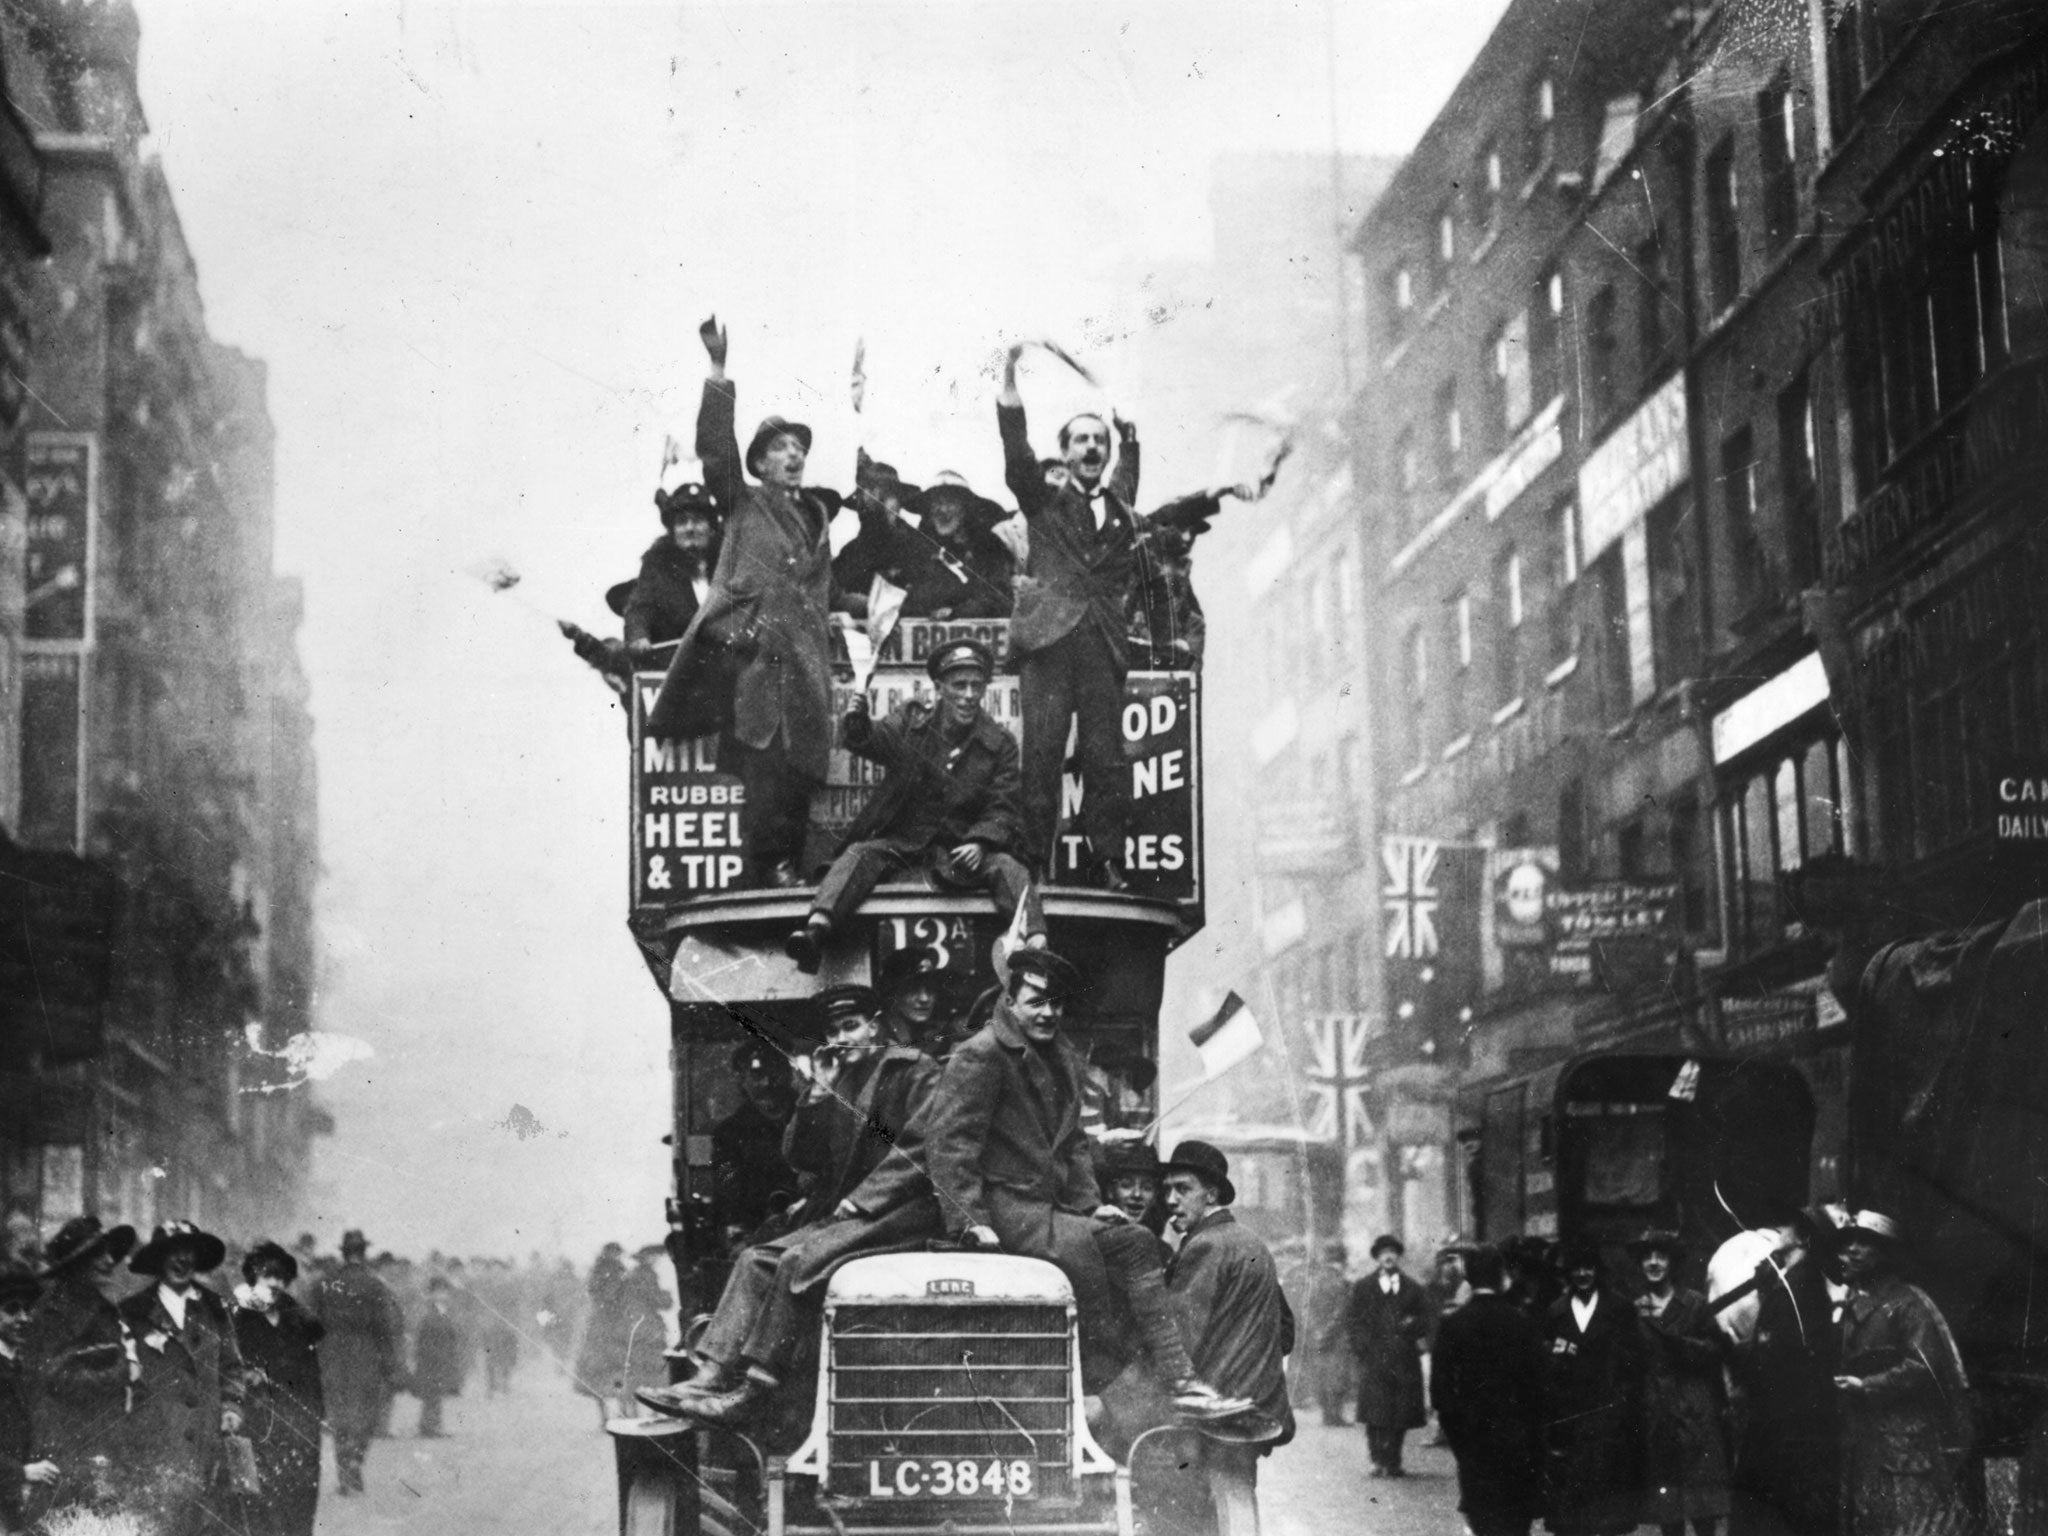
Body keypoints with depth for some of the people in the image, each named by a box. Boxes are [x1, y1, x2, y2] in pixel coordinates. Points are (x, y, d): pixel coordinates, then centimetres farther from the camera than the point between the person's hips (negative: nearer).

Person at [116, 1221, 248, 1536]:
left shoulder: (214, 1310, 15)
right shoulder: (133, 1312, 7)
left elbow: (230, 1366, 20)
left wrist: (231, 1404, 7)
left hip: (204, 1438, 2)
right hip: (150, 1444, -2)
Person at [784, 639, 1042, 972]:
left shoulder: (1000, 744, 7)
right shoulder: (912, 720, 8)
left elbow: (1002, 808, 3)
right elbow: (876, 742, -8)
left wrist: (979, 842, -17)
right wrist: (858, 723, -32)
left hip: (959, 847, 0)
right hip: (899, 840, 0)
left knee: (1008, 867, -26)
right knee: (859, 853, -27)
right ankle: (817, 928, -48)